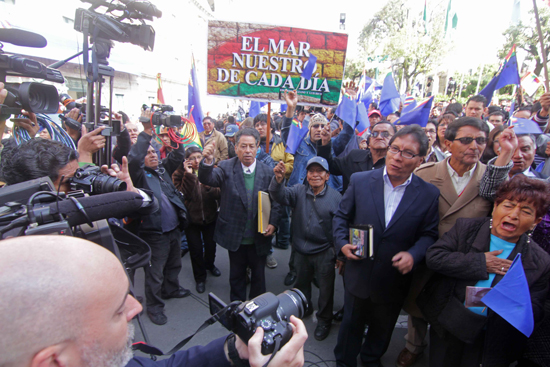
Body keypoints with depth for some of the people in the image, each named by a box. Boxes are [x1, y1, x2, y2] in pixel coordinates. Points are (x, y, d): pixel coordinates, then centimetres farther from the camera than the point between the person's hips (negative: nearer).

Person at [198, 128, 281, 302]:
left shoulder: (268, 172, -6)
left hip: (259, 236, 1)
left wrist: (273, 223, -15)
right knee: (236, 275, 21)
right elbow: (207, 179, -25)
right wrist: (208, 161, -45)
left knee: (259, 274, 20)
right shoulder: (226, 167, -8)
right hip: (235, 236, 0)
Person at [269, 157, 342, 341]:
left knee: (325, 289, 15)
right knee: (301, 284, 25)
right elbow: (280, 196, -23)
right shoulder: (298, 191, -5)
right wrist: (278, 179, -43)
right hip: (301, 251, 3)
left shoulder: (336, 197, -11)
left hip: (324, 253, -3)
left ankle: (324, 320, 41)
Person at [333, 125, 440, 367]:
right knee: (351, 325, 21)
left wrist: (413, 254, -21)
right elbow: (341, 216, -1)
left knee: (382, 329, 27)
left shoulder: (428, 194, -9)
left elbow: (429, 234, -3)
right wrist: (342, 243, -15)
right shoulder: (360, 180, -10)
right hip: (358, 273, -1)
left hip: (394, 279, 1)